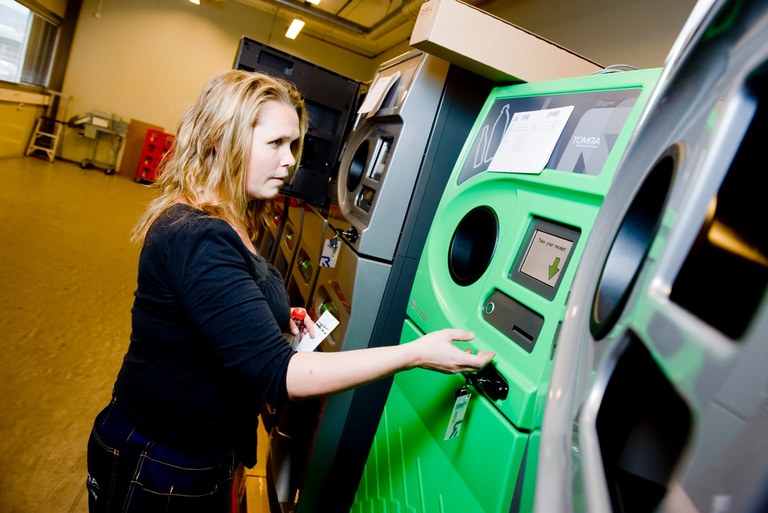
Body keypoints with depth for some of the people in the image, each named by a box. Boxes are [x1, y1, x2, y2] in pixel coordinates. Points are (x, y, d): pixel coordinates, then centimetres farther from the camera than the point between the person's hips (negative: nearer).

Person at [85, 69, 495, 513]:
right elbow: (273, 373, -33)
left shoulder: (225, 226, 2)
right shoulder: (199, 239, -30)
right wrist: (415, 353, -32)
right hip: (161, 474, -8)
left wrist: (277, 320, -3)